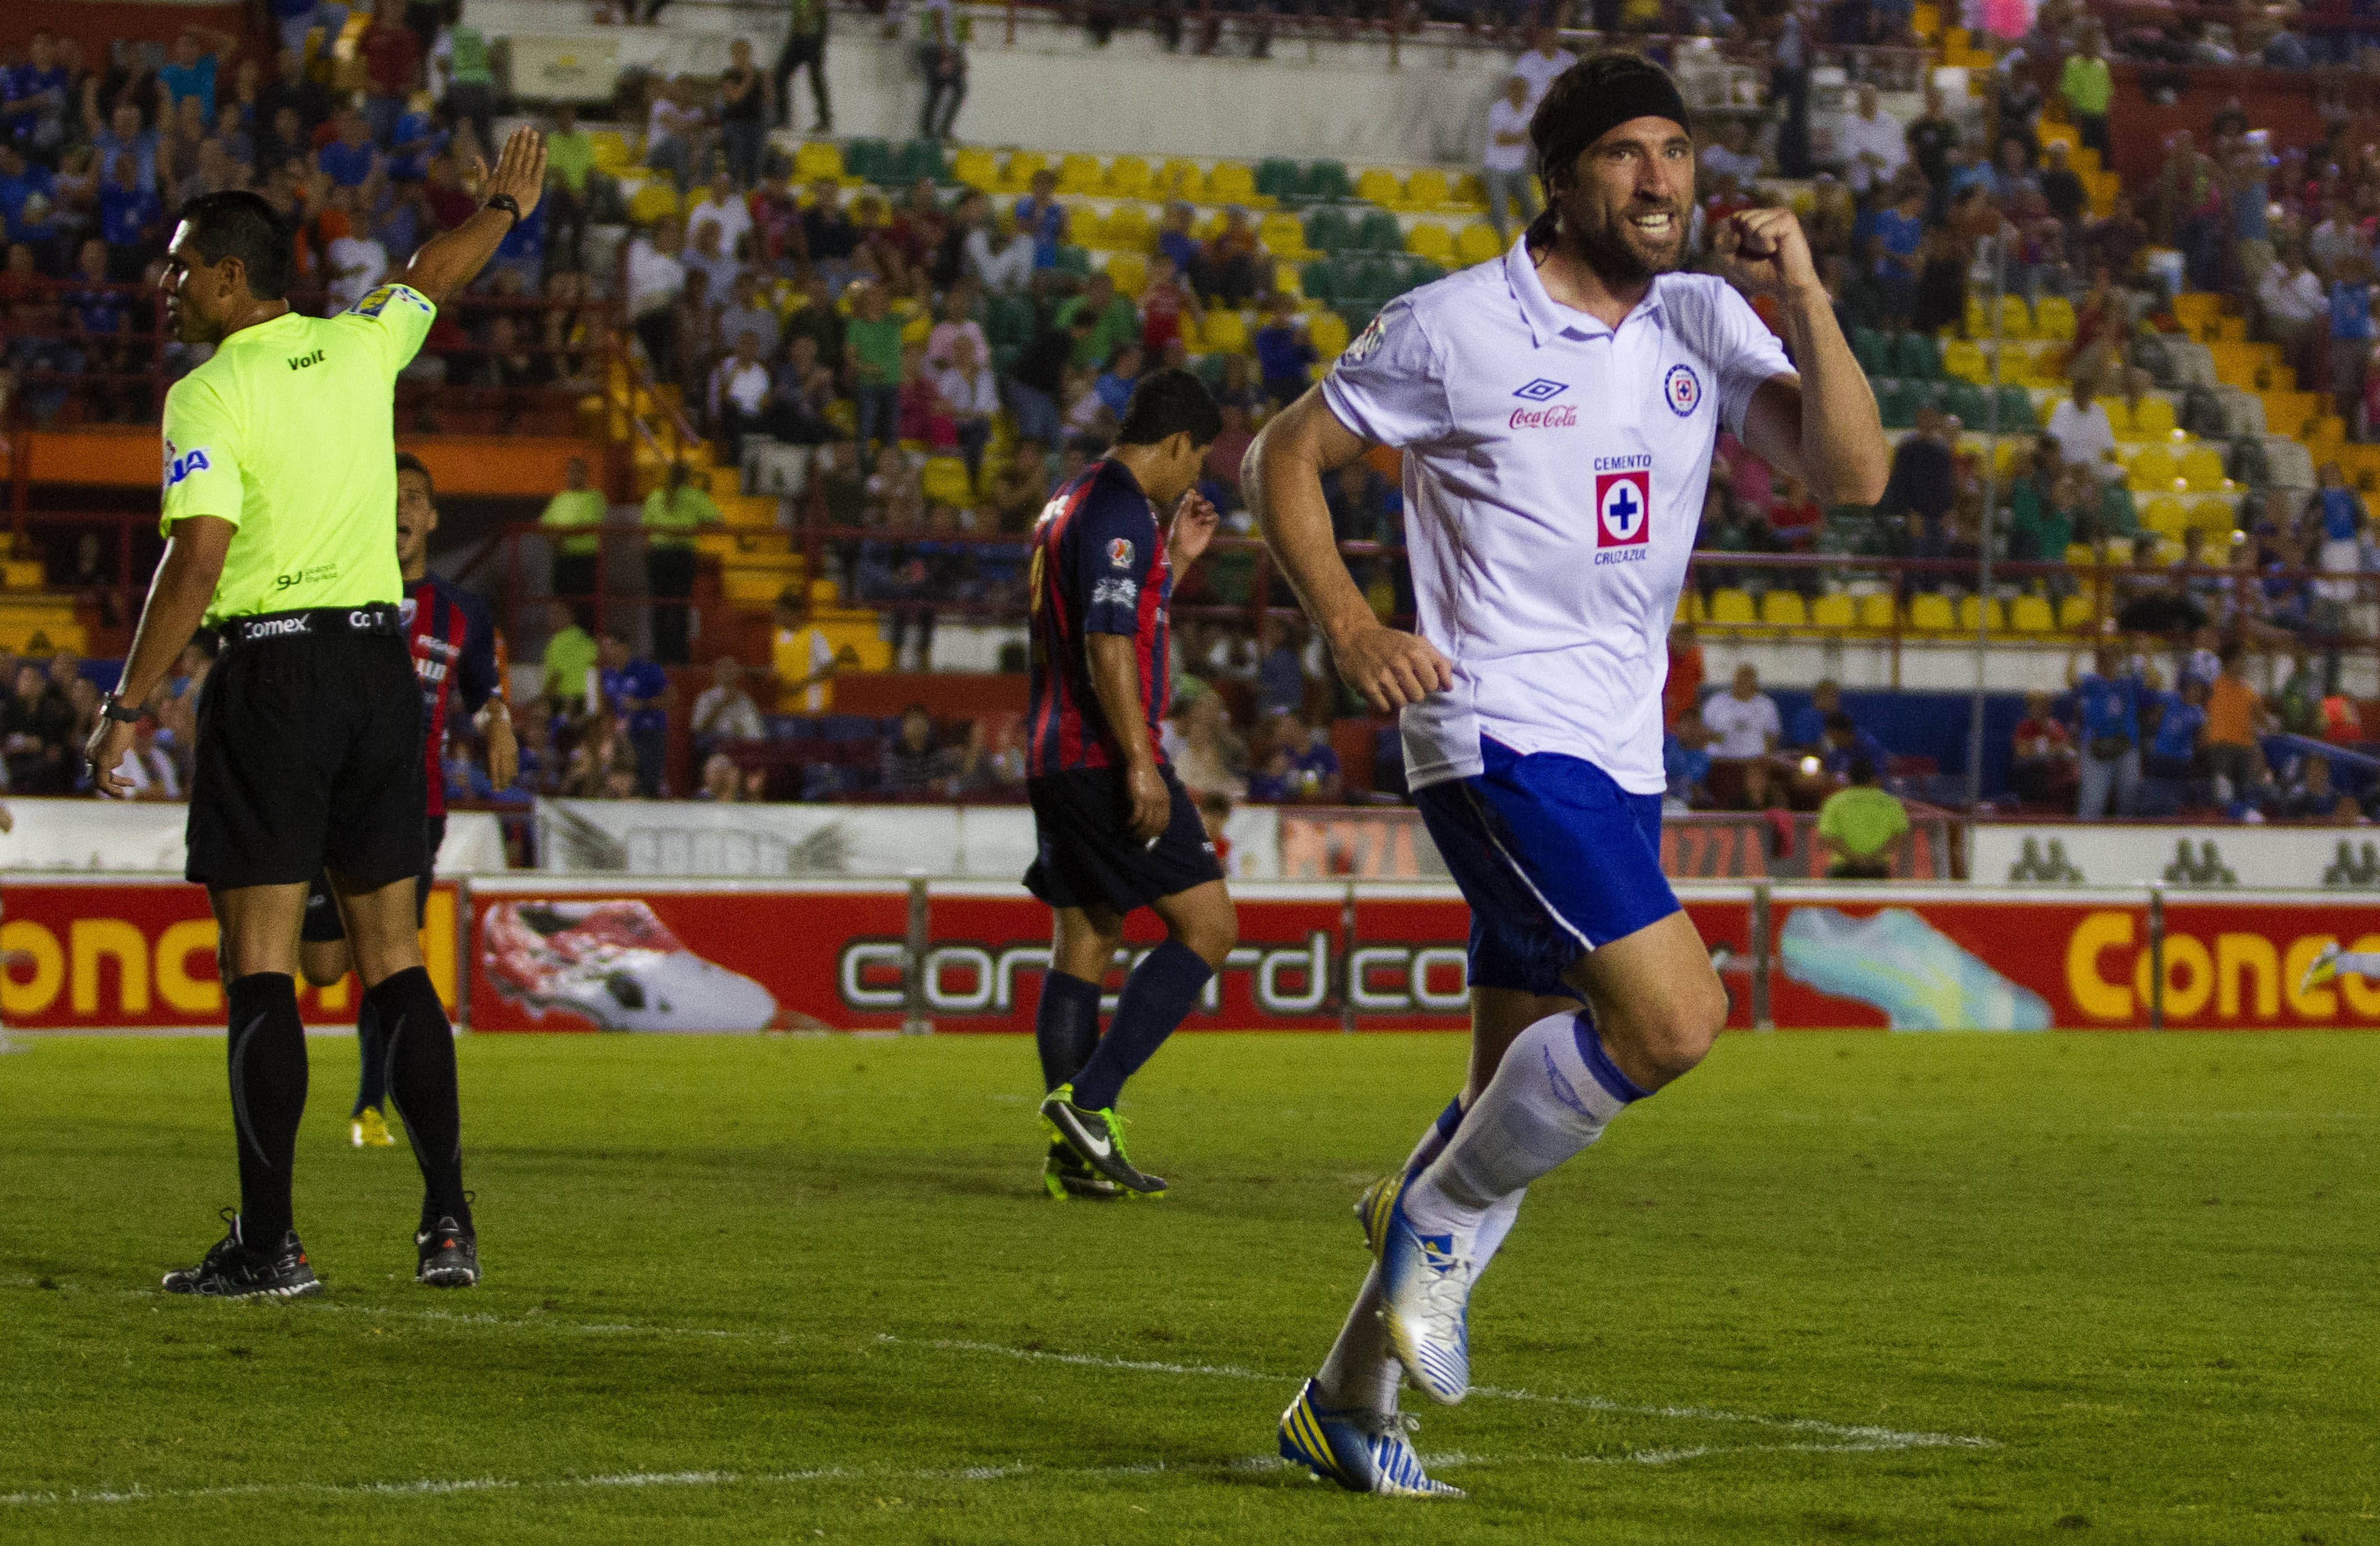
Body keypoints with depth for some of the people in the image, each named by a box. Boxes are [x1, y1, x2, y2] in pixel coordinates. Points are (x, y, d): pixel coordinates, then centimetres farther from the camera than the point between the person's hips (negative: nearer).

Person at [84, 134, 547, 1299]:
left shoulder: (208, 396, -9)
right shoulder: (359, 349, 9)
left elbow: (197, 559, -18)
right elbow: (431, 277, 30)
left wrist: (128, 707, -15)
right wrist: (504, 207, 50)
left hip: (273, 675, -6)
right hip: (380, 664, 6)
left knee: (260, 964, -4)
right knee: (394, 960, 10)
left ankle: (268, 1244, -7)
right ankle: (448, 1224, 8)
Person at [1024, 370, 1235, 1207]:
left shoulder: (1072, 502, 19)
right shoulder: (1119, 512, -12)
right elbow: (1108, 646, -20)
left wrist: (1175, 559, 27)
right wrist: (1138, 763, -23)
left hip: (1056, 761, 10)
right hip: (1102, 758, -10)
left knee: (1084, 941, 10)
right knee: (1208, 925, -8)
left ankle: (1075, 1156, 8)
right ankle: (1088, 1100, -16)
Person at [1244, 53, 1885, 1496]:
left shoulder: (1705, 321, 8)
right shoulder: (1456, 324, -5)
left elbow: (1852, 474, -2)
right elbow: (1286, 457, 4)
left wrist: (1805, 301, -13)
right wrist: (1354, 626, -9)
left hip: (1621, 753, 7)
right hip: (1501, 730, -6)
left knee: (1522, 1092, 9)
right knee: (1675, 1015, -22)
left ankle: (1349, 1400, 21)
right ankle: (1445, 1215, 0)